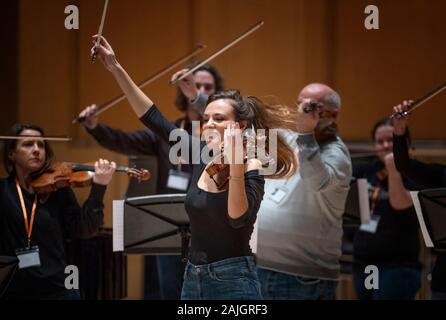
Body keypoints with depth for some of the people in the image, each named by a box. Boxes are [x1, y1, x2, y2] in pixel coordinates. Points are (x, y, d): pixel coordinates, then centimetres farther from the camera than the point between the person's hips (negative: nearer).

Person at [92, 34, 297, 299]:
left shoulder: (252, 168, -11)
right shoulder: (202, 156, 5)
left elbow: (238, 219, -26)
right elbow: (154, 119, 8)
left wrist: (236, 164, -32)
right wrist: (116, 69, 6)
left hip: (233, 281, -6)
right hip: (193, 278, 6)